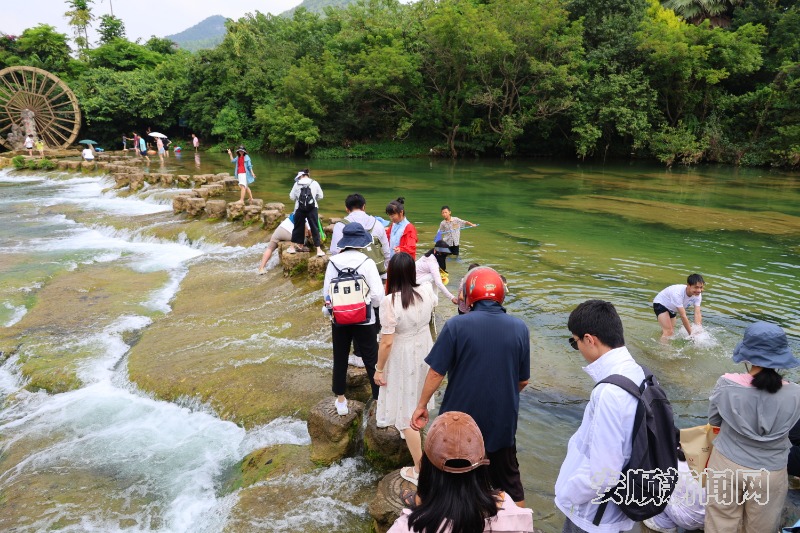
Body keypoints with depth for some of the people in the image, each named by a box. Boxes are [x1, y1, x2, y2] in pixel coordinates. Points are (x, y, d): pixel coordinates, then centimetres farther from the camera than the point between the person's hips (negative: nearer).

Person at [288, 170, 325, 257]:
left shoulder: (297, 184, 1)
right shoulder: (314, 183, 3)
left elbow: (291, 197, 3)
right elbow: (320, 196, 6)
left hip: (300, 208, 1)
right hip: (313, 208, -1)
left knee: (298, 227, 15)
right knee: (315, 228, 2)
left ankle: (293, 247, 27)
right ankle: (319, 250, -3)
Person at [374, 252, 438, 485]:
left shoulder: (390, 302, -29)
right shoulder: (427, 290, -12)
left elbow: (386, 342, -24)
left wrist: (379, 369, -10)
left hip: (403, 358, -6)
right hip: (424, 350, 7)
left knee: (407, 410, 6)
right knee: (417, 396, 32)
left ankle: (419, 470, 14)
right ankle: (410, 430, 59)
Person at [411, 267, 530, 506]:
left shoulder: (456, 325, -17)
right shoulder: (519, 328, -8)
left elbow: (436, 372, -15)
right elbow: (523, 380, 0)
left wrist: (421, 405, -1)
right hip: (503, 419, 2)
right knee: (509, 481, 22)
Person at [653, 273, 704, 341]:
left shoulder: (697, 295, -21)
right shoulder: (678, 293, -41)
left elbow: (697, 314, -25)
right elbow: (683, 316, -38)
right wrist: (691, 334, -34)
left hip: (672, 308, 7)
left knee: (671, 332, 20)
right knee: (668, 332, -22)